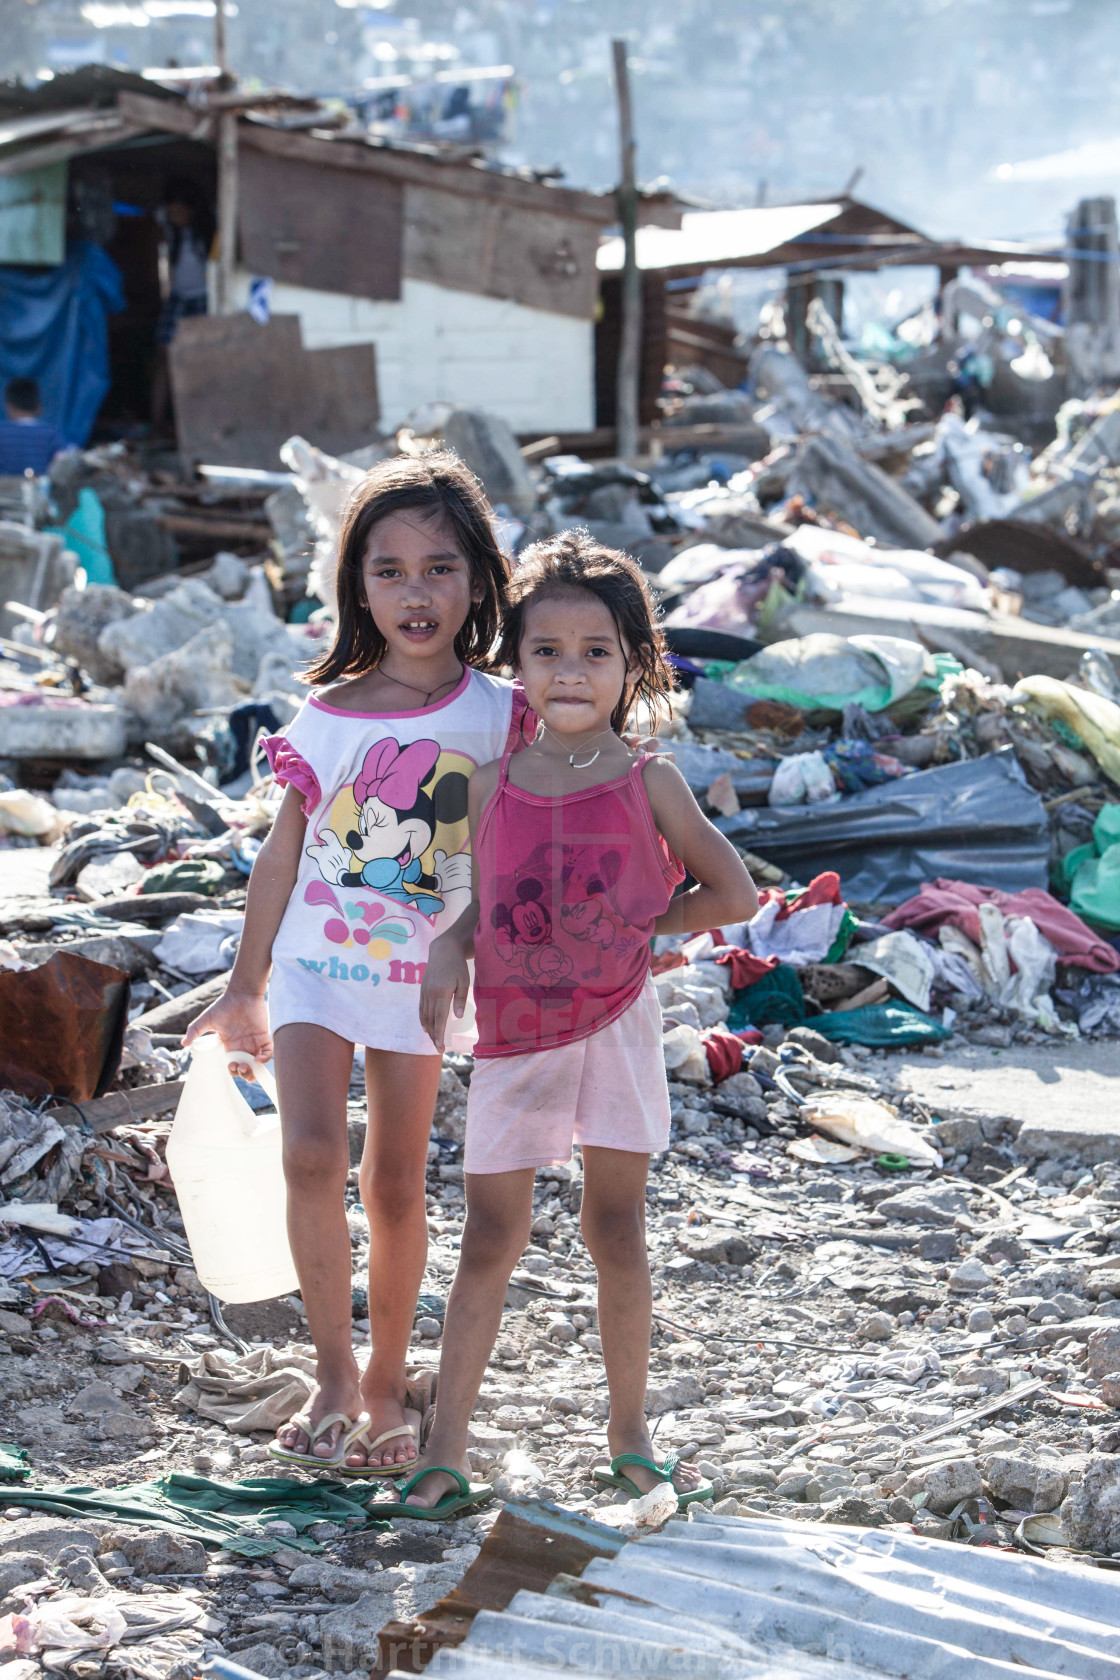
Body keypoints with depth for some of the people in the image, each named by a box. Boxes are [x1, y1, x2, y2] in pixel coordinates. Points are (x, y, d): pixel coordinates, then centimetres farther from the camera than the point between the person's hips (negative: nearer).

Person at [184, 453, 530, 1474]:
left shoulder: (497, 714, -5)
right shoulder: (325, 719, -4)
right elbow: (282, 857, 5)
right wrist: (246, 989, 11)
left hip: (427, 978, 0)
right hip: (316, 966, 0)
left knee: (395, 1186, 9)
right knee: (312, 1156, -18)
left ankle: (386, 1384, 24)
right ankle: (333, 1376, -5)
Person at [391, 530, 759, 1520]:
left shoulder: (646, 783, -4)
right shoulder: (492, 784, 1)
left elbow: (733, 894, 0)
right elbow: (480, 901, 9)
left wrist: (631, 928, -2)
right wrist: (449, 952, -11)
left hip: (616, 1022, -1)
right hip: (514, 1031, 1)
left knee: (617, 1230, 6)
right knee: (491, 1237, 4)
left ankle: (632, 1442, 18)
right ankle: (446, 1454, 8)